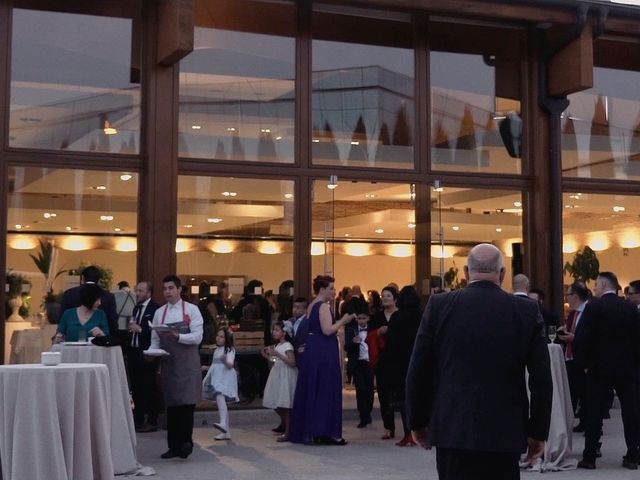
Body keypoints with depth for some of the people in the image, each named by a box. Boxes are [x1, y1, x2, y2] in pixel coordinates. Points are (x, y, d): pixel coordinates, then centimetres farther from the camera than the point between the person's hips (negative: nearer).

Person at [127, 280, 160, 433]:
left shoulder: (155, 308, -10)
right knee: (136, 387, 12)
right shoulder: (136, 308, 16)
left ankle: (152, 422, 3)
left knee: (149, 387, -3)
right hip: (133, 352, 8)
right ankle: (138, 419, 20)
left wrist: (140, 329, -19)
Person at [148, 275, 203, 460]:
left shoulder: (191, 310, -1)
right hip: (168, 363, 4)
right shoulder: (159, 313, 11)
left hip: (187, 363, -4)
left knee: (187, 403, -11)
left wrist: (177, 336, -22)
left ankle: (186, 441, -4)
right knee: (171, 404, 6)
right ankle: (174, 446, 12)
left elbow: (197, 337, -9)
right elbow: (155, 340, 11)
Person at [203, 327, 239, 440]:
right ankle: (226, 432, 11)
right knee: (221, 401, 7)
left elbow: (230, 364, -15)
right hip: (216, 378, 8)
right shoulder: (216, 351, 22)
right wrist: (206, 378, 23)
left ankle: (223, 423, -49)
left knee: (220, 397, -31)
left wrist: (226, 361, -37)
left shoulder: (230, 350, -1)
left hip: (226, 378, -8)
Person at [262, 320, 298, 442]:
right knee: (276, 405, 9)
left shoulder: (287, 346, -10)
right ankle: (284, 426, 24)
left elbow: (292, 362, -21)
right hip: (277, 376, 9)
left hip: (285, 376, -9)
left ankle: (288, 432, -4)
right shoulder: (276, 346, 16)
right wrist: (268, 357, 8)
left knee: (285, 405, -8)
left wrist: (277, 354, -24)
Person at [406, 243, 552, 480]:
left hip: (452, 430, 0)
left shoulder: (439, 305, -3)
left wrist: (417, 422, 11)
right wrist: (538, 432, 7)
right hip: (505, 433, 1)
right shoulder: (527, 311, -1)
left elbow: (418, 372, 0)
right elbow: (542, 379, -1)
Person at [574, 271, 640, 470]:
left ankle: (589, 457, 3)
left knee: (594, 413, 1)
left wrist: (582, 362, 0)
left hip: (600, 367, -3)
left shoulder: (593, 306, -9)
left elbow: (581, 338, -13)